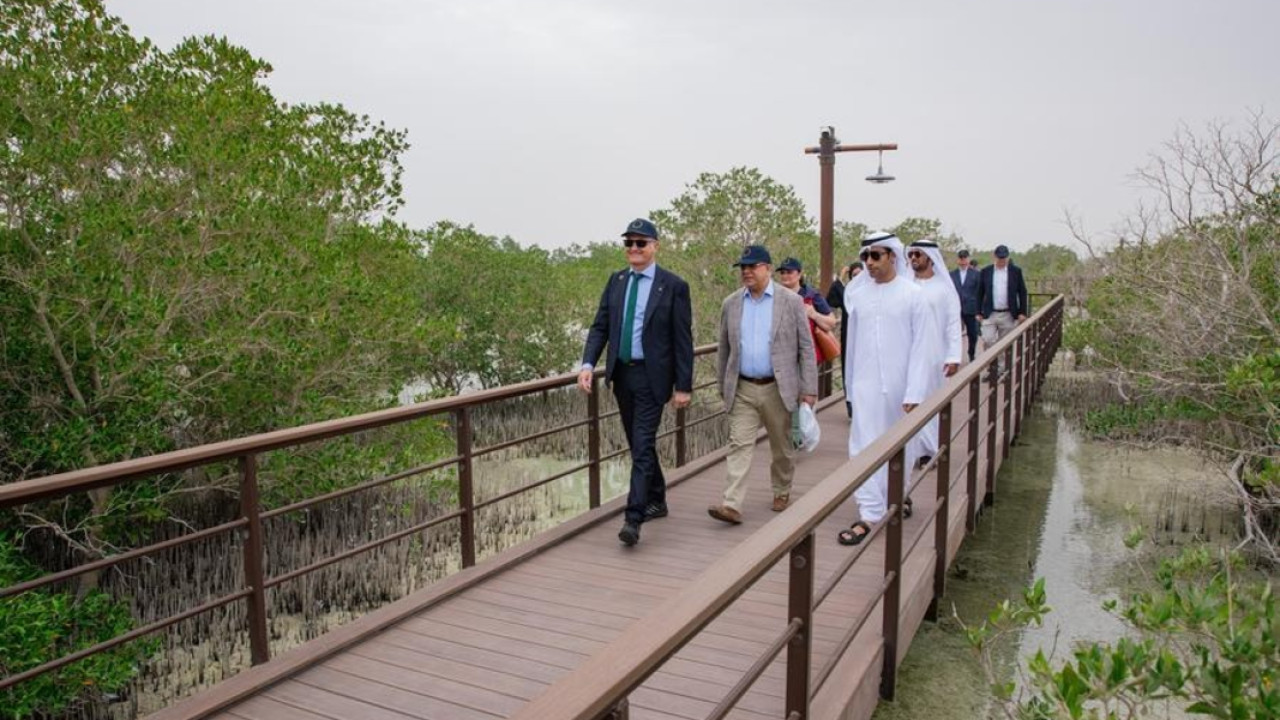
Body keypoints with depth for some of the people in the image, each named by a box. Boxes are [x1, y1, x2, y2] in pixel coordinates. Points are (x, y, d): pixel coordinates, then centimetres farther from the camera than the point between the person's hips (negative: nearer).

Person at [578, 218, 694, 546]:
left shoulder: (674, 285, -8)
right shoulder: (616, 281, 7)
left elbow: (682, 339, -8)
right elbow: (600, 327, 6)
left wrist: (684, 385, -9)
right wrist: (588, 364, -9)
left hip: (651, 376, -6)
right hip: (621, 374, 6)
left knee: (643, 447, -10)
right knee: (638, 445, 16)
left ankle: (633, 519, -8)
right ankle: (656, 501, 33)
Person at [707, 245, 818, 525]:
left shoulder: (791, 301, -4)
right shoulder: (731, 304, 5)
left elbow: (806, 347, -4)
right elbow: (724, 349, 12)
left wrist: (809, 389, -8)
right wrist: (724, 386, 13)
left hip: (778, 388, -2)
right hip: (743, 389, 2)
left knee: (781, 446, 12)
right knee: (739, 445, -5)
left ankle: (782, 492, 33)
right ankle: (732, 504, -8)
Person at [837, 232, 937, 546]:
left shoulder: (913, 294, -6)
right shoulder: (857, 295, 2)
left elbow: (922, 346, -8)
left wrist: (914, 392, -13)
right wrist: (849, 385, 12)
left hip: (899, 386, -1)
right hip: (865, 385, 2)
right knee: (865, 448, -3)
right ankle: (869, 514, 3)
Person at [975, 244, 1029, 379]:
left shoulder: (1016, 271, 2)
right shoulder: (986, 271, 2)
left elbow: (1022, 293, 4)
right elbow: (980, 293, 6)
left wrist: (1022, 312, -2)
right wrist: (979, 312, 3)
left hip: (1008, 315, 0)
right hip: (989, 314, 0)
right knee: (988, 340, -12)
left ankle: (1001, 371, 16)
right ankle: (993, 366, 6)